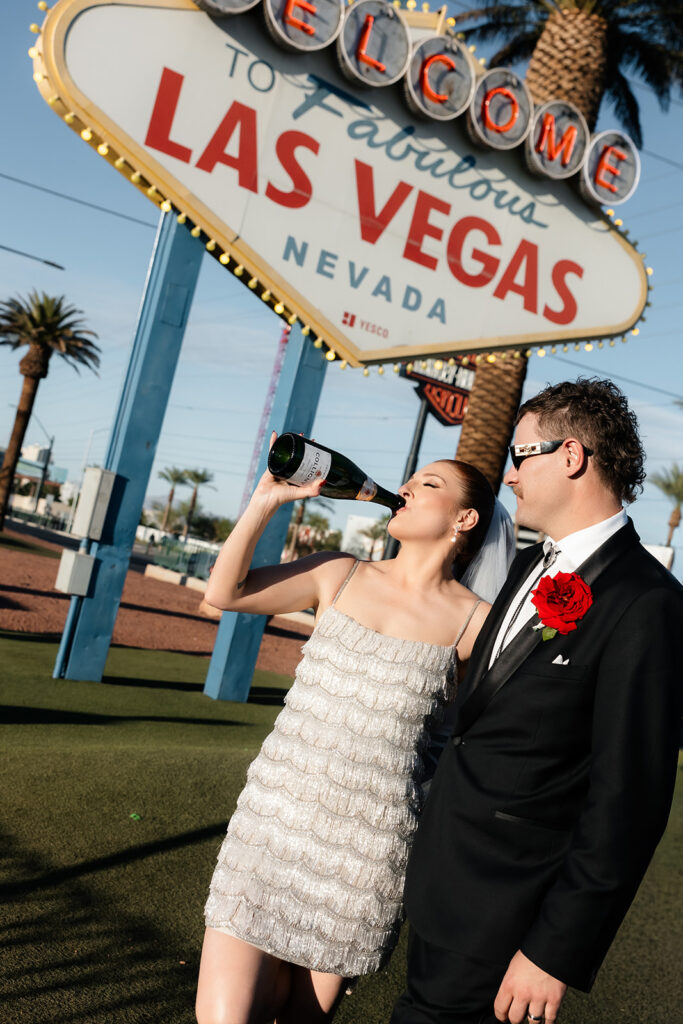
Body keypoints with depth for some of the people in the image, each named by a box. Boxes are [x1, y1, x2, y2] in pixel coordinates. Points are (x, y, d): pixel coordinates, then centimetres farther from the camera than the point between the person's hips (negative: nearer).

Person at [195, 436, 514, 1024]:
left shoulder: (475, 622, -4)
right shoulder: (341, 577, 4)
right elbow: (225, 592, 1)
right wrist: (268, 499, -6)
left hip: (367, 848, -2)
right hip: (274, 820, 2)